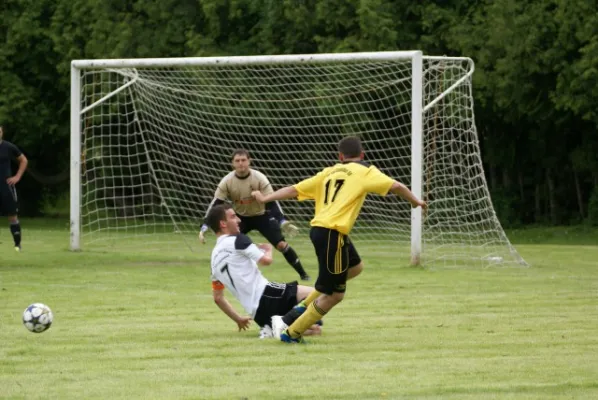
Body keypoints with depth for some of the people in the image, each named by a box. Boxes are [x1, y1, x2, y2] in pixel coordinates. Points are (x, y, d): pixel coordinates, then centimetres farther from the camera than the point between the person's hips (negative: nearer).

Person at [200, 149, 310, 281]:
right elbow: (215, 205, -19)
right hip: (241, 217, 2)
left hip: (262, 215, -2)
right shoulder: (227, 182, -20)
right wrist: (205, 227, -30)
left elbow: (271, 201, -26)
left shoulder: (259, 178, -26)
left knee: (281, 244, -14)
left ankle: (302, 274, -1)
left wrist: (283, 221, -39)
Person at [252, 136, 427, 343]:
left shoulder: (329, 172, 20)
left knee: (355, 266, 27)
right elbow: (396, 186, -3)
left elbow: (294, 189, 17)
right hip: (332, 233, -8)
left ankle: (308, 306, 21)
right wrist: (415, 201, 14)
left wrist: (265, 198, 25)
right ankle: (291, 333, 4)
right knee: (334, 295, 0)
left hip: (318, 229, 8)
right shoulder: (365, 172, 5)